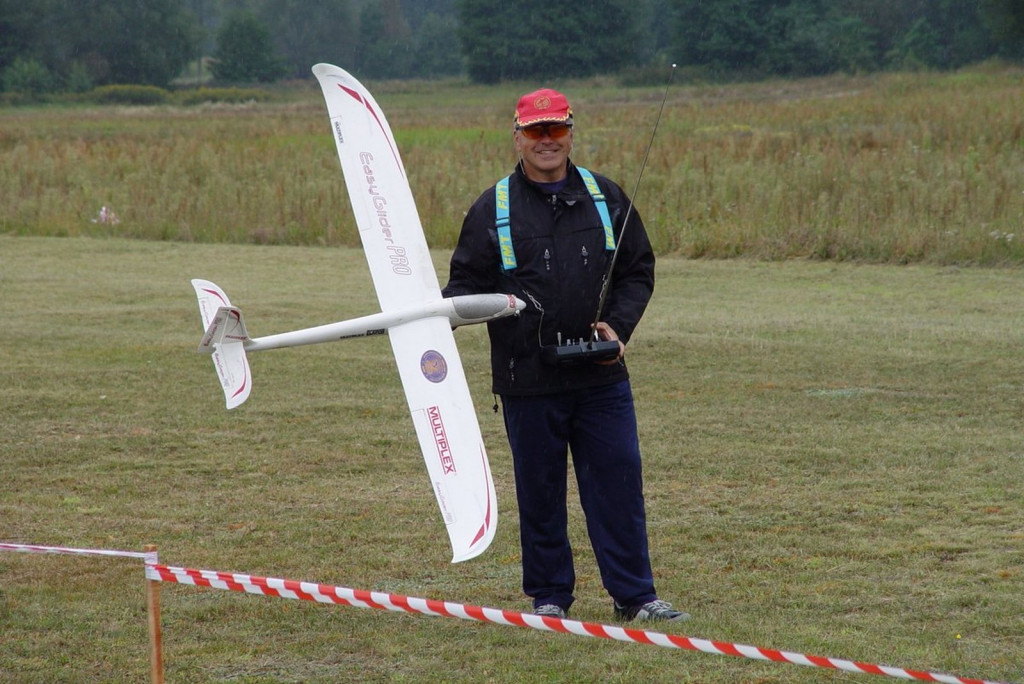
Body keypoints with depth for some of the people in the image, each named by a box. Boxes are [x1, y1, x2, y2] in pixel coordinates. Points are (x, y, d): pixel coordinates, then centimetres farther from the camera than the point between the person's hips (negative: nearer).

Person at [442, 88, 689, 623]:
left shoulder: (605, 198, 8)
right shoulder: (492, 210, 3)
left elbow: (638, 271, 12)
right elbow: (468, 282, 5)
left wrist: (618, 326, -3)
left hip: (602, 376, 1)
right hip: (527, 381, -1)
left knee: (618, 482, 1)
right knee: (539, 491, 6)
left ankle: (634, 594, 9)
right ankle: (548, 596, 18)